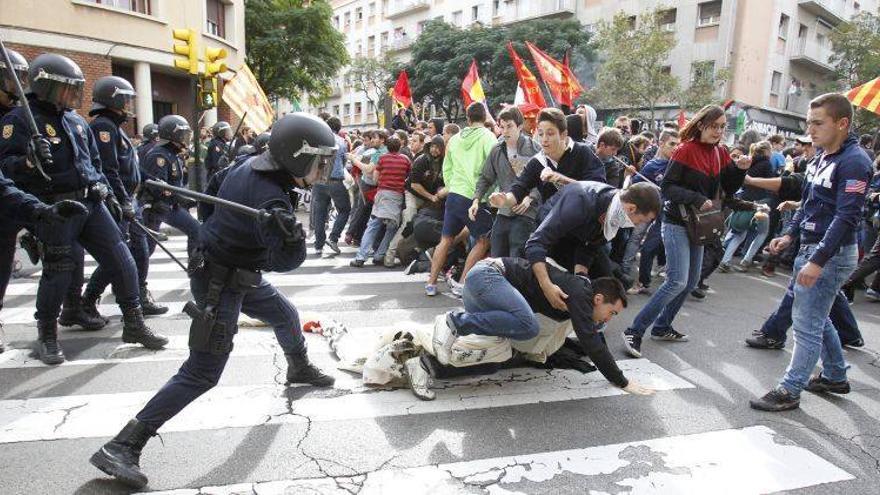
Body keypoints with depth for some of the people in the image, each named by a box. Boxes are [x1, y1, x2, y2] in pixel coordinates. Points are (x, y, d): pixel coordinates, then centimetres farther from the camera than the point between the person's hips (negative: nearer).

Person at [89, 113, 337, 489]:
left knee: (286, 316, 27)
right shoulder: (271, 200, -31)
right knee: (201, 374, -10)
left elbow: (211, 194, 15)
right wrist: (292, 236, -40)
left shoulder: (250, 166, -4)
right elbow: (284, 261, -26)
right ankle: (121, 448, -5)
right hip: (220, 285, -10)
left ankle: (299, 370, 56)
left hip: (241, 275, 10)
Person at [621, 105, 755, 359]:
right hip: (677, 223, -8)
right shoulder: (685, 150, -12)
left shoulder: (721, 153, 8)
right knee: (677, 281, -17)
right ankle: (634, 331, -12)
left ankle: (661, 327, 26)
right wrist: (697, 199, -25)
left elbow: (728, 189, 7)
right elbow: (667, 187, -16)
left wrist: (739, 169, -9)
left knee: (690, 283, 12)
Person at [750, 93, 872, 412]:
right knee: (817, 317, 21)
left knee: (807, 323, -4)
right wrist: (790, 234, 9)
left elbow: (846, 217, -23)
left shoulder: (854, 162, -17)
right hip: (813, 247, 10)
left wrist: (817, 261, -28)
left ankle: (790, 391, 6)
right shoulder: (824, 156, 11)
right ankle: (835, 377, 37)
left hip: (832, 253, -10)